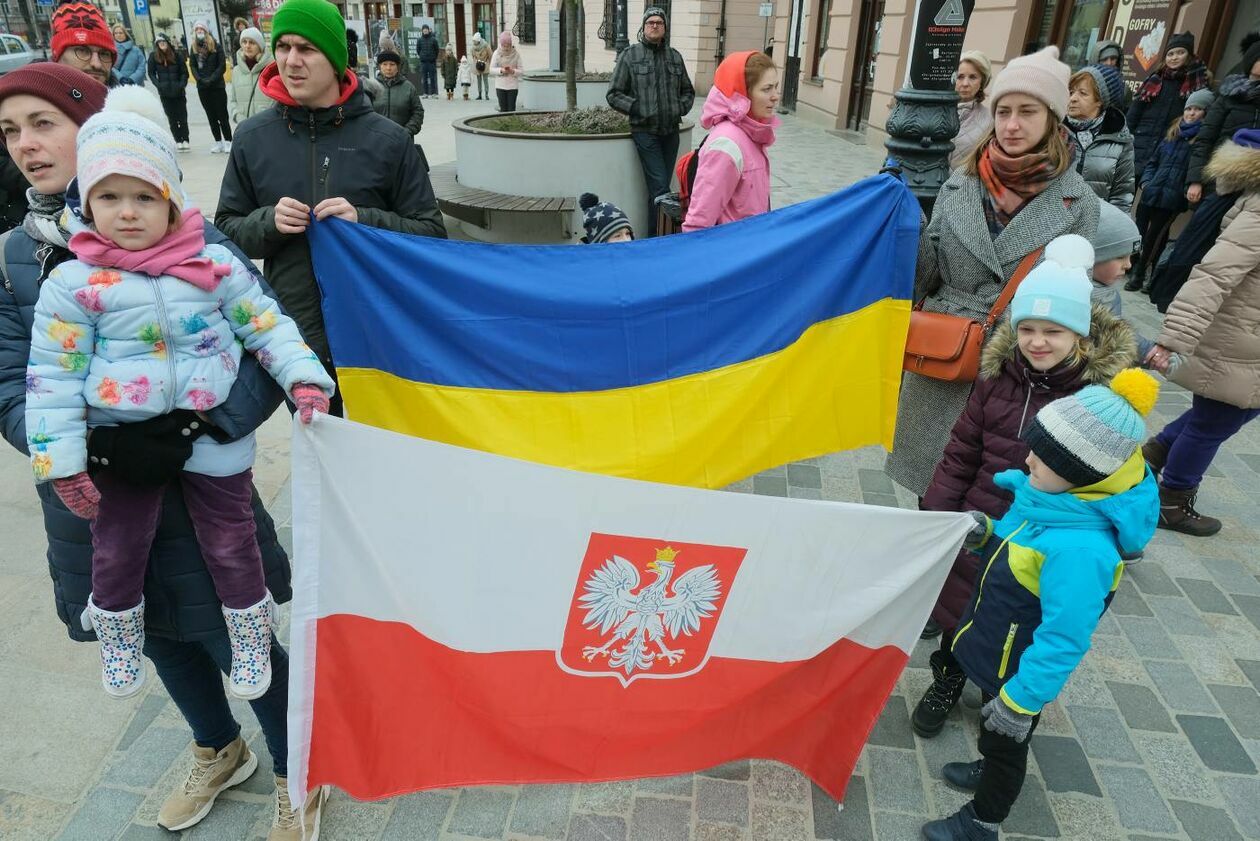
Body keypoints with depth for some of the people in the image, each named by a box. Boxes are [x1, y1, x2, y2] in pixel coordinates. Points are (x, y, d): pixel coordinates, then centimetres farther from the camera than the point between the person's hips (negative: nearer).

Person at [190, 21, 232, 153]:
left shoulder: (216, 46, -2)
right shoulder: (194, 48, 9)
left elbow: (222, 66, -6)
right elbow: (193, 66, 8)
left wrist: (212, 79, -14)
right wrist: (200, 79, -9)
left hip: (217, 86, -4)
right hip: (202, 88, 4)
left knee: (222, 115, -3)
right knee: (211, 116, 6)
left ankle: (228, 141, 4)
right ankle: (218, 142, 11)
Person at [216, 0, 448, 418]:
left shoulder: (388, 139, -5)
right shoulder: (253, 138, 1)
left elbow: (431, 232, -3)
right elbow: (226, 230, 9)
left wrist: (364, 220, -19)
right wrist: (268, 222, -13)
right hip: (294, 336, 2)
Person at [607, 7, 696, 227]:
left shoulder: (675, 56, 12)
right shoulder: (630, 55, 1)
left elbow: (688, 91, 23)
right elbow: (614, 94, 0)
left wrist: (681, 108, 3)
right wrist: (638, 109, -10)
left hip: (671, 132, 4)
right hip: (645, 131, -4)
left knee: (659, 187, 9)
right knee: (659, 186, -11)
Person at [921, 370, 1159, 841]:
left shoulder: (1080, 549, -38)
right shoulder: (1063, 498, -10)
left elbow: (1063, 640, -32)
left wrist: (1021, 699, -24)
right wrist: (988, 536, -13)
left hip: (1019, 668, -7)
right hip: (998, 649, 8)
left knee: (1005, 741, 18)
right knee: (994, 735, 32)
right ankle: (990, 772, 59)